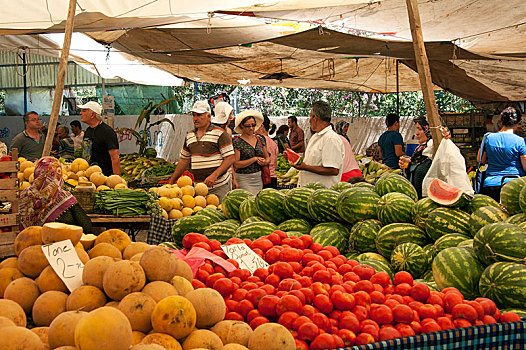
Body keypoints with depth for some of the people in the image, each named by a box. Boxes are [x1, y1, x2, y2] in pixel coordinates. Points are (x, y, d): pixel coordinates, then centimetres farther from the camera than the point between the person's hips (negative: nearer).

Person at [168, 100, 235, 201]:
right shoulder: (190, 136, 14)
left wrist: (214, 175, -21)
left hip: (219, 186, -5)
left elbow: (230, 158, -10)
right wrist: (171, 182, 17)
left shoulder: (220, 133, -5)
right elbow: (184, 160, 21)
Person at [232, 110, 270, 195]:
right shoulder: (237, 142, -6)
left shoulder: (260, 139, 11)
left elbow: (268, 157, 17)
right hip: (244, 179, -5)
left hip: (259, 178, 5)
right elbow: (236, 164, -13)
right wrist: (255, 159, -14)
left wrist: (265, 162, -6)